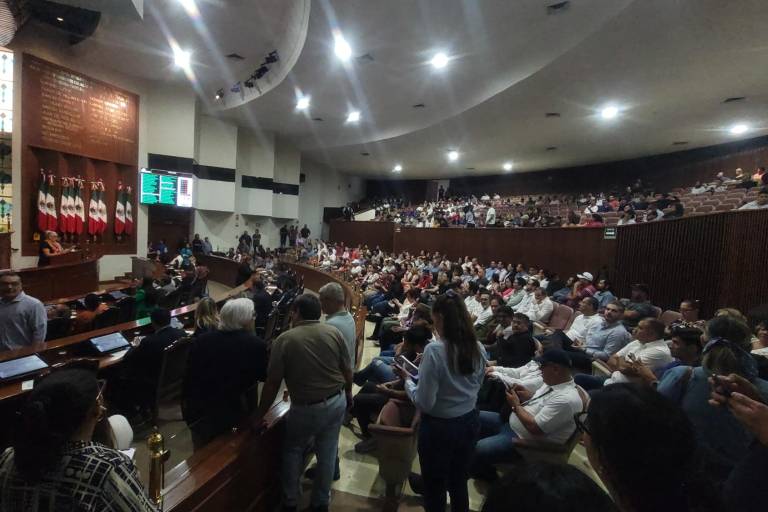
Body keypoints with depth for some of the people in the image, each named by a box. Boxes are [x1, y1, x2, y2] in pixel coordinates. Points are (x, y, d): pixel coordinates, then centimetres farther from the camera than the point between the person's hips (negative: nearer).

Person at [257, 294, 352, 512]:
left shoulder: (284, 340, -15)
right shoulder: (334, 332, -8)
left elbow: (272, 383, -12)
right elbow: (347, 370, 0)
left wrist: (259, 416, 0)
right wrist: (348, 394, 18)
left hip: (306, 407, -2)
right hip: (337, 401, 3)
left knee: (293, 450, 24)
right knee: (327, 452, 19)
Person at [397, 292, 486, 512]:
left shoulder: (434, 350, -26)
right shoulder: (479, 349, -6)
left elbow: (424, 403, -23)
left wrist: (407, 380, -7)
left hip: (438, 427, -6)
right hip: (469, 422, 6)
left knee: (434, 486, 19)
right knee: (459, 482, 26)